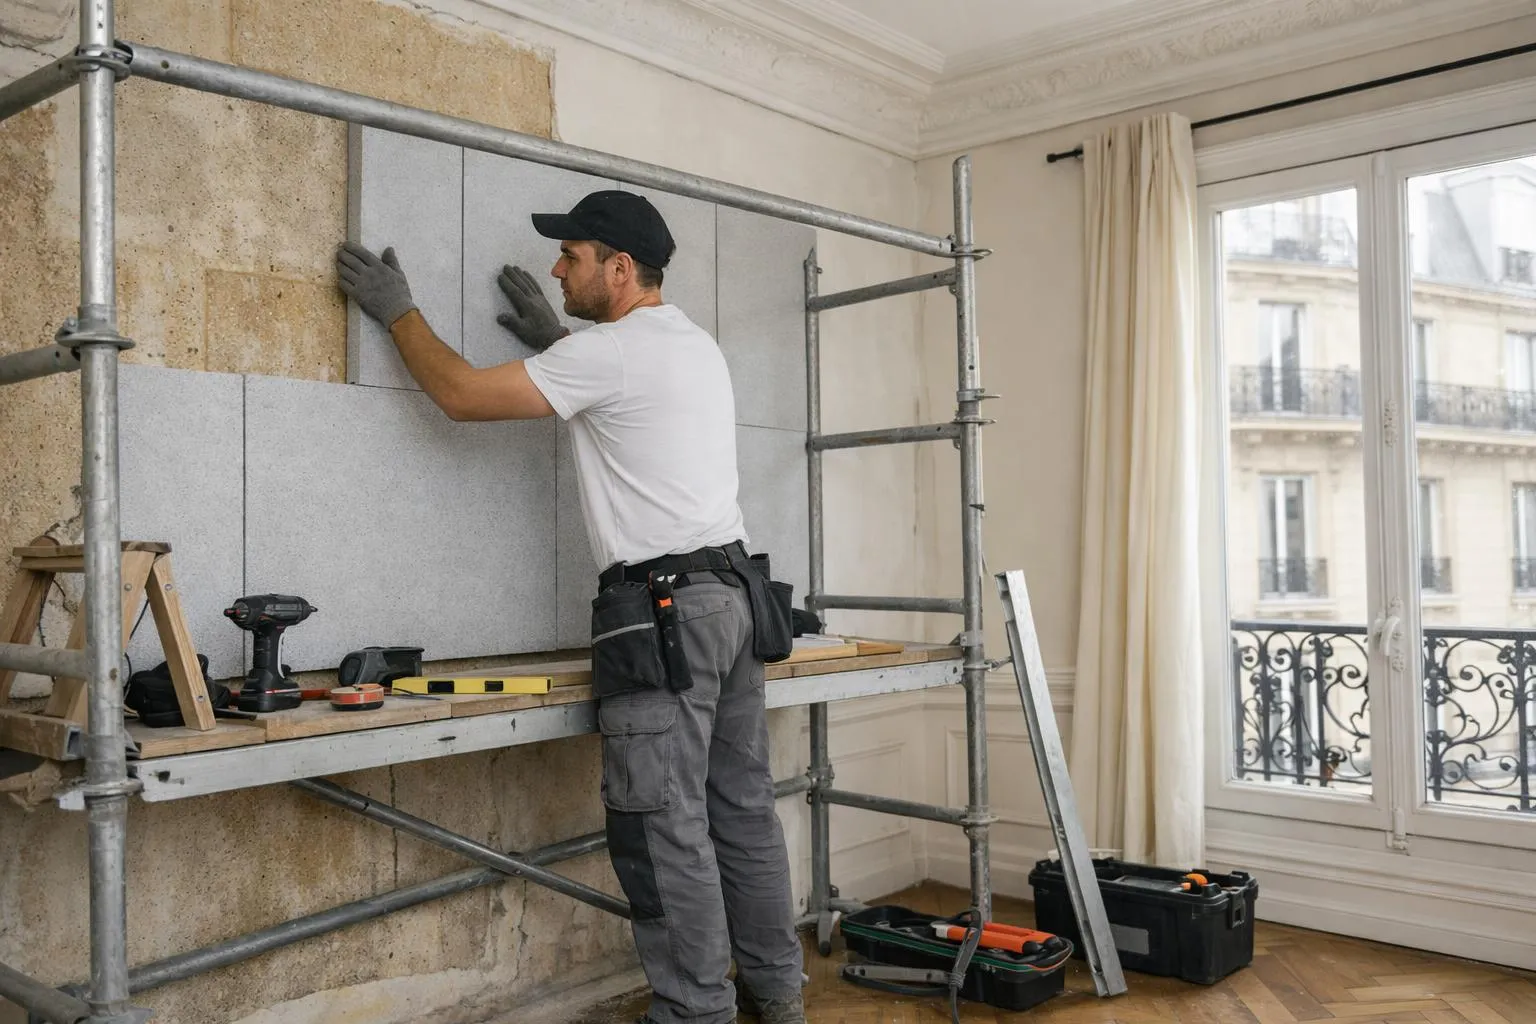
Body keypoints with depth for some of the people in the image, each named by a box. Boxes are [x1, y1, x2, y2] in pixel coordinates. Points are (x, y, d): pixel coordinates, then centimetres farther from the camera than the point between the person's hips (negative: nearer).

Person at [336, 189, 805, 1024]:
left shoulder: (609, 352, -12)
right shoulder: (696, 345, 17)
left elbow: (462, 395, -7)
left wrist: (397, 310, 8)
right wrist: (555, 339, 33)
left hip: (661, 608, -10)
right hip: (729, 590, 10)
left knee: (665, 826, -2)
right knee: (741, 806, 15)